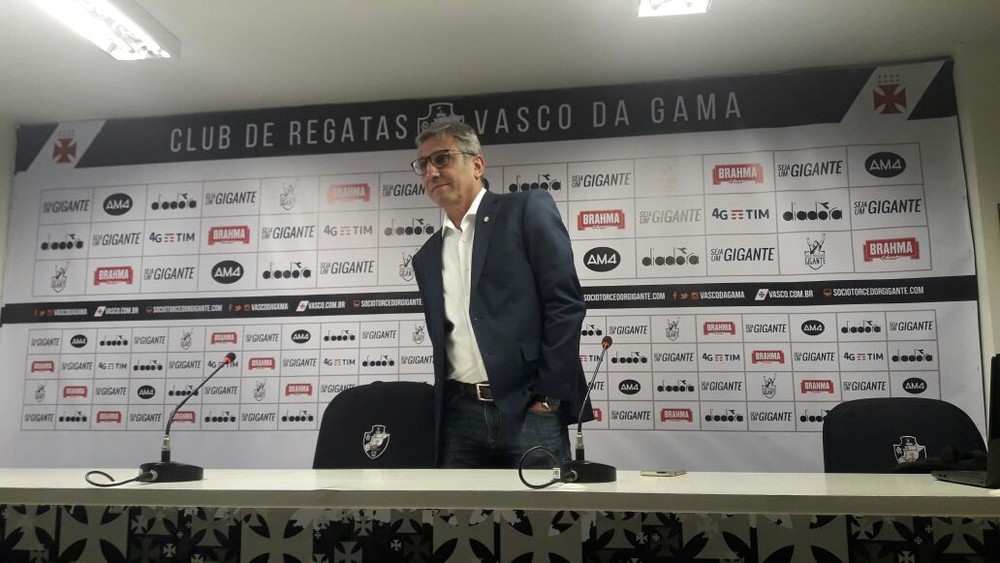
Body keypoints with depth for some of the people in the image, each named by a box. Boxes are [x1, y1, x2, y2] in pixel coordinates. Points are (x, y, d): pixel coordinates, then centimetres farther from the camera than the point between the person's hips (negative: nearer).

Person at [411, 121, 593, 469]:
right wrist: (442, 410, 9)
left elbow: (566, 303, -7)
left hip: (529, 409, -5)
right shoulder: (426, 257, 17)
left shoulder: (527, 210, 0)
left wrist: (549, 397, -11)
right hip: (460, 416, 5)